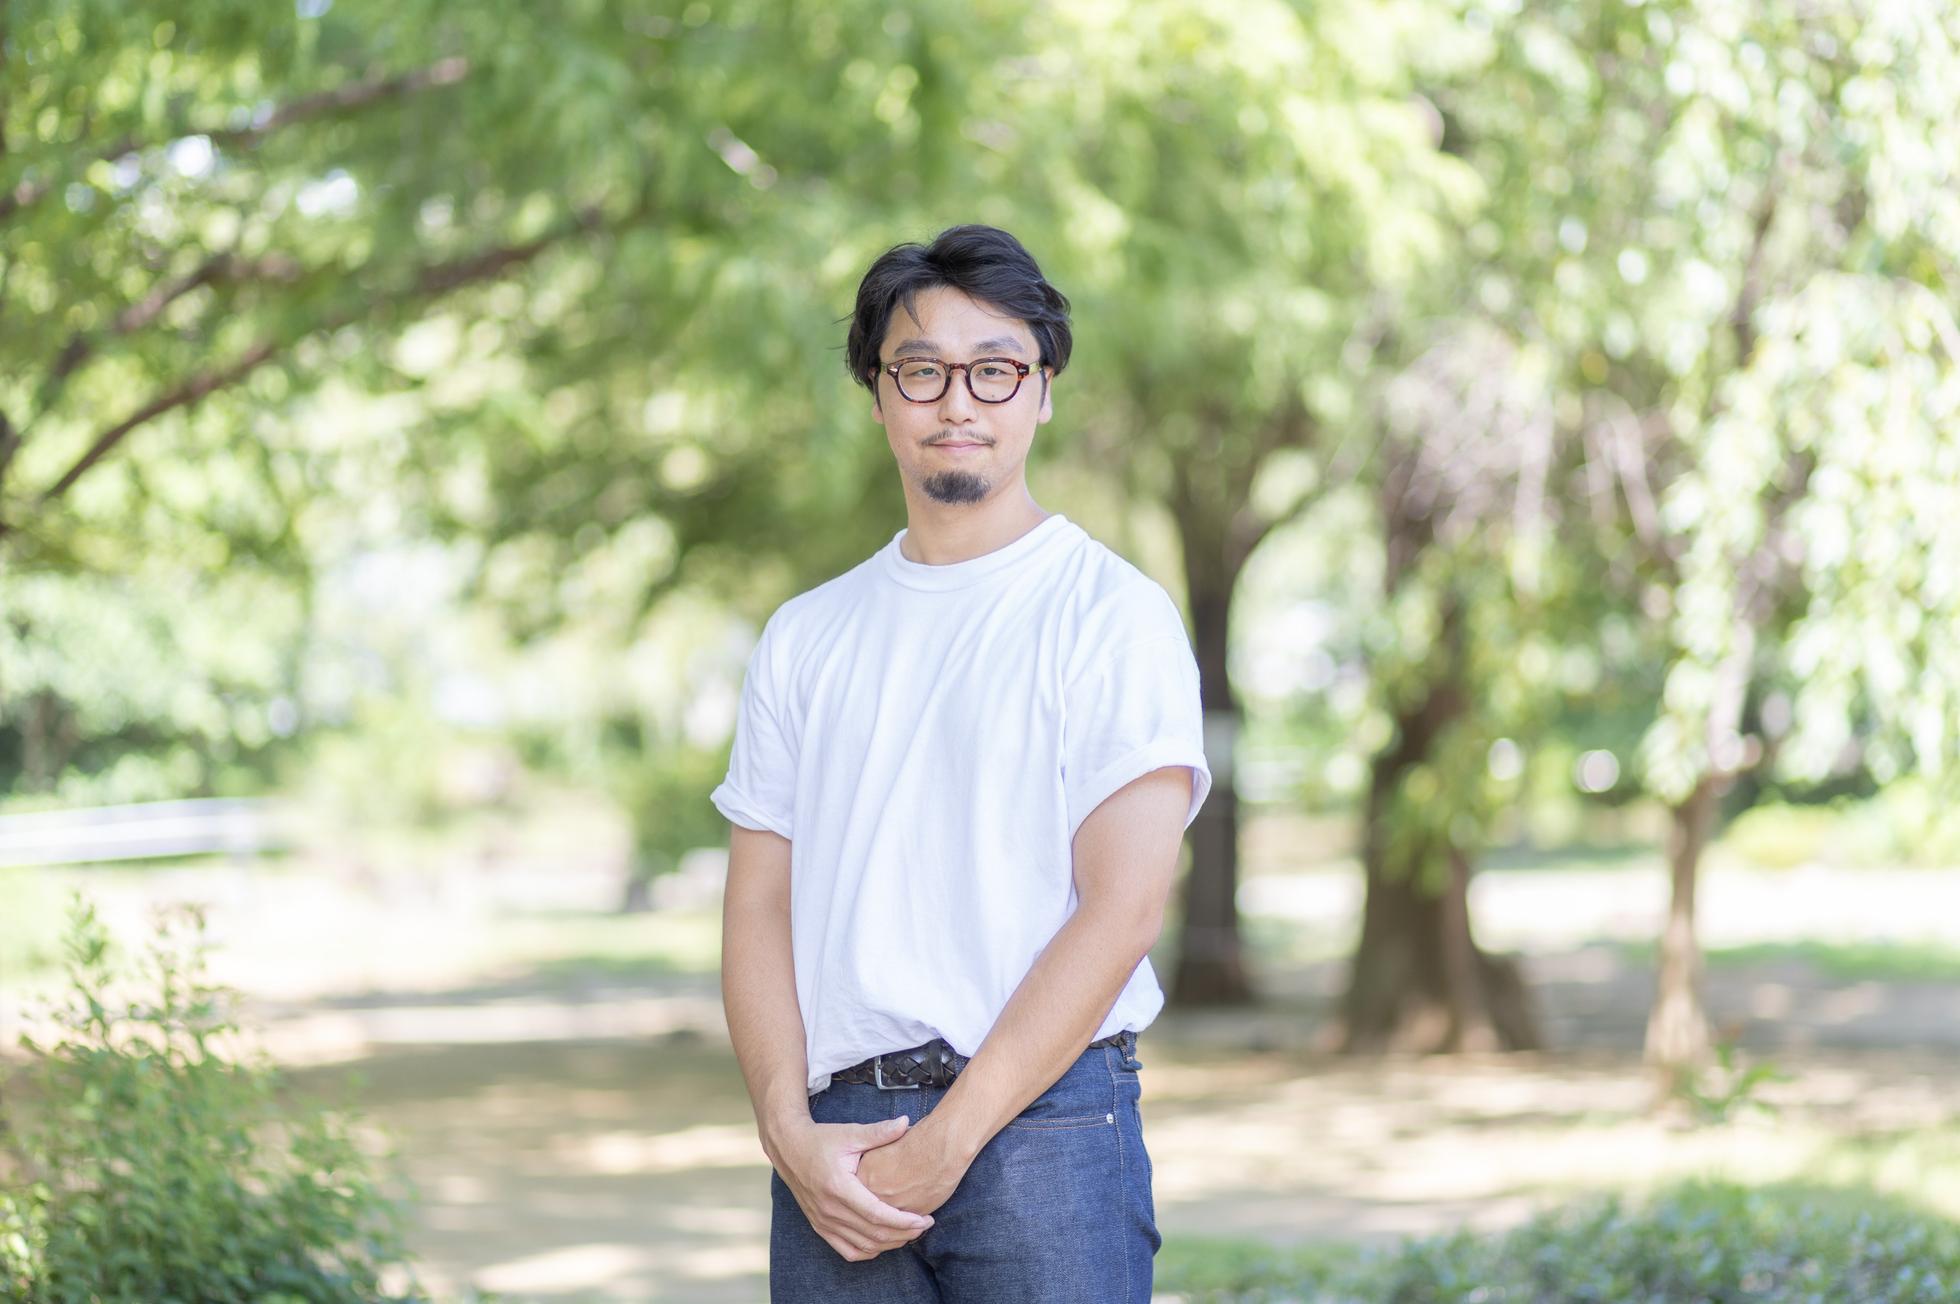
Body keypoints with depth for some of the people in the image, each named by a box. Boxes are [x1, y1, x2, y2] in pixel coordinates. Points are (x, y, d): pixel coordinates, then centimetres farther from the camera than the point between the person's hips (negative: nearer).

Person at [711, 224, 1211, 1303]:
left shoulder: (1111, 614, 0)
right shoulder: (805, 637, 14)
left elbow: (1122, 908, -8)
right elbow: (758, 910, 9)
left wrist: (949, 1140, -12)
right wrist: (792, 1132, -6)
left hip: (1040, 1122, -3)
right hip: (835, 1142, 4)